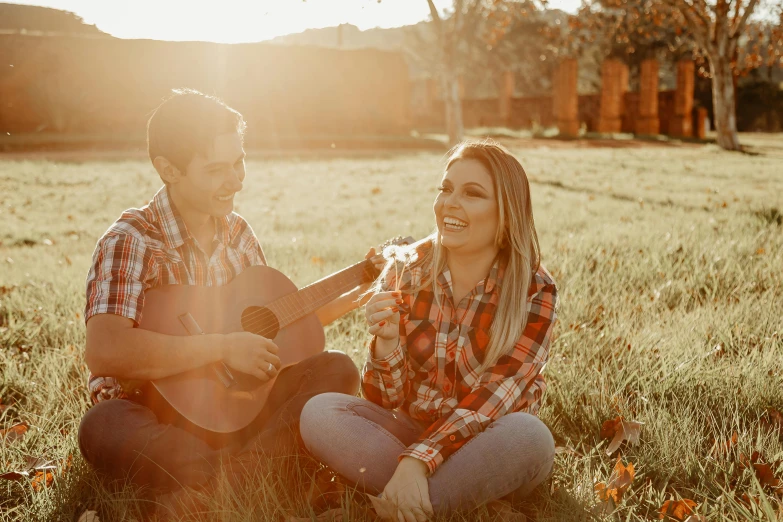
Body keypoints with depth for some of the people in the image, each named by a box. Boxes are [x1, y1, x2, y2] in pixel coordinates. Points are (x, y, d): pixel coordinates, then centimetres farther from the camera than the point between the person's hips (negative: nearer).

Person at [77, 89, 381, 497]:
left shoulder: (237, 232, 7)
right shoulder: (130, 242, -14)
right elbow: (104, 351, -30)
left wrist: (357, 295, 8)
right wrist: (222, 348, -27)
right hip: (153, 412, -6)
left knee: (335, 370, -13)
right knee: (104, 429, -38)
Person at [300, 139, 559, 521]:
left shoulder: (534, 292, -11)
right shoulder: (404, 272, -6)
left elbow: (492, 400, -20)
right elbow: (386, 400, -5)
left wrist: (416, 460, -34)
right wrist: (386, 342, -26)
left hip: (488, 446, -2)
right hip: (413, 429, 2)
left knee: (530, 436, -35)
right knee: (319, 413, -22)